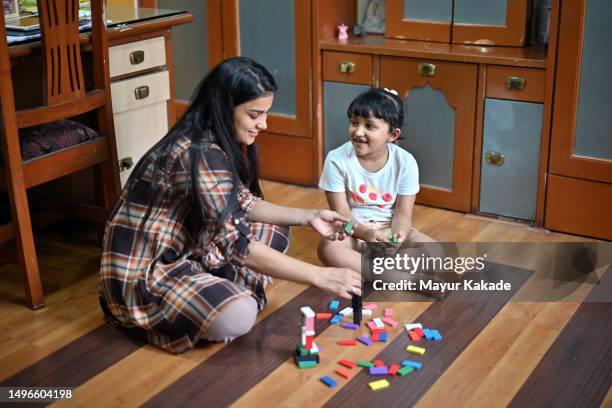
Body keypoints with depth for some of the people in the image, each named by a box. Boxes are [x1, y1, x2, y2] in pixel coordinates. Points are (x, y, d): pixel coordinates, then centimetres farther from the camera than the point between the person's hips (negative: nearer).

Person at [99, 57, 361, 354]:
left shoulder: (215, 140, 2)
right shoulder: (199, 153, -27)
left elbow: (242, 204, 11)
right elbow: (237, 246, -31)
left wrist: (308, 216, -2)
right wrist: (319, 276, -29)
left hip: (184, 252, 10)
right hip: (140, 273, -9)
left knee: (274, 234, 8)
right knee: (237, 315, -32)